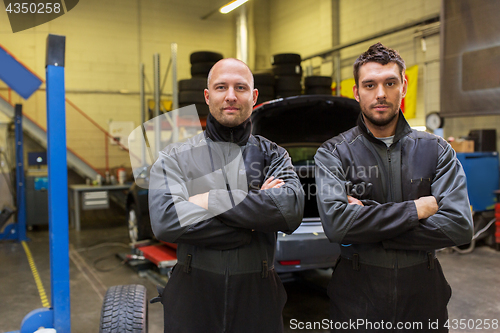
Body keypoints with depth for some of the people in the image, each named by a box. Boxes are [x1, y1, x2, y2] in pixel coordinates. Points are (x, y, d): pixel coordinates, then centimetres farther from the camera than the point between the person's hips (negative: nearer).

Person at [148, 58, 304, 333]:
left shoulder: (273, 155, 4)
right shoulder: (174, 158, 0)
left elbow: (292, 210, -16)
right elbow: (165, 222, -17)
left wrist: (212, 201, -17)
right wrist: (253, 225, -15)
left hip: (257, 298, 1)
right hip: (192, 299, 0)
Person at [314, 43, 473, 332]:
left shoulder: (437, 151, 0)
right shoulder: (333, 154, -6)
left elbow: (460, 226, -12)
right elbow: (335, 223, -22)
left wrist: (367, 231, -17)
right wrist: (416, 209, -16)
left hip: (424, 300, 2)